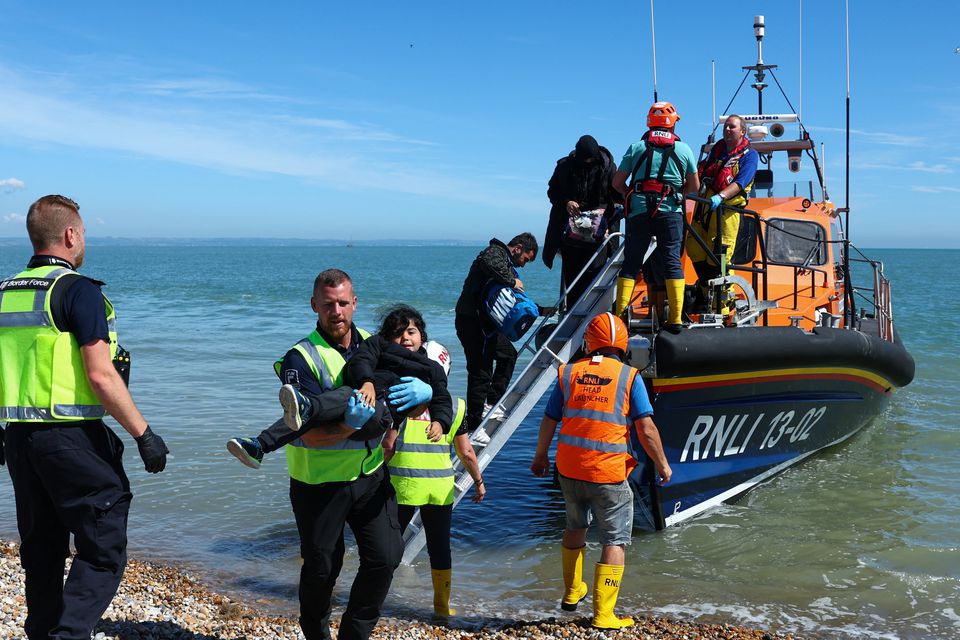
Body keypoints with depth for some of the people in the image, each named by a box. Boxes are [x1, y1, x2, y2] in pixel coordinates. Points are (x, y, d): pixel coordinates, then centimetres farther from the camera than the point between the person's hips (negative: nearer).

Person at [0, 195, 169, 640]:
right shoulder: (78, 290, -11)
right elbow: (100, 376, -18)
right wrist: (144, 435, -13)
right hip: (71, 439, -7)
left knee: (41, 551, 18)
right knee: (103, 551, -1)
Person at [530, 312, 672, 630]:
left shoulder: (568, 373, 2)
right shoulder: (629, 376, -7)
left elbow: (549, 421, 7)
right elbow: (646, 428, -9)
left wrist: (541, 456, 22)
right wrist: (662, 463, 5)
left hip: (569, 468, 4)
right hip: (608, 473, -4)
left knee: (575, 526, 27)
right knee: (615, 541, 7)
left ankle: (572, 592, 40)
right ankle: (603, 613, 6)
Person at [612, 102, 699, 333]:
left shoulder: (637, 147, 7)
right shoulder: (683, 149, 8)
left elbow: (617, 182, 8)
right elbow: (694, 186, 13)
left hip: (639, 210, 1)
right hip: (670, 212, 0)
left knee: (631, 262, 5)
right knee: (671, 261, 0)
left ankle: (619, 315, 0)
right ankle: (676, 318, -6)